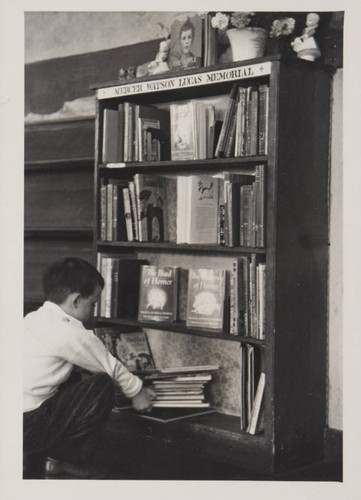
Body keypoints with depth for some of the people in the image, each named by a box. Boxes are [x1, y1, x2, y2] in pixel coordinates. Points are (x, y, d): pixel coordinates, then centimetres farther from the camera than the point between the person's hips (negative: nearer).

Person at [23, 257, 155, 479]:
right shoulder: (70, 333, -13)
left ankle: (57, 456, 22)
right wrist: (137, 391, 16)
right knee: (102, 387, -4)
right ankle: (75, 463, 9)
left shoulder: (33, 319, 11)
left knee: (73, 378, 22)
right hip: (27, 429, -9)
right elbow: (112, 368, 0)